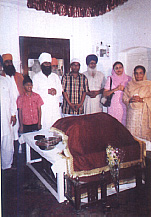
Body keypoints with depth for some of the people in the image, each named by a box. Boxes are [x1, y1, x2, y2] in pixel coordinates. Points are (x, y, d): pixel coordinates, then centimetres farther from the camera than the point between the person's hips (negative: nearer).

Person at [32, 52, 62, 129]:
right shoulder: (36, 77, 8)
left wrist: (55, 91, -11)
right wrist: (47, 91, -13)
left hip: (55, 108, 3)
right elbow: (34, 92, -3)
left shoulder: (55, 76, 19)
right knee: (43, 127, -8)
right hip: (43, 108, -3)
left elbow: (60, 91, 12)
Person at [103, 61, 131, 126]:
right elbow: (104, 94, 1)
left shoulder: (128, 79, 8)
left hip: (125, 106, 1)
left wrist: (124, 89, -7)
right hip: (113, 106, -1)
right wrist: (115, 89, -11)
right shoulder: (110, 79, 4)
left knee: (124, 123, -2)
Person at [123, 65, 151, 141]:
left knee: (144, 133, -5)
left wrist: (141, 99, -15)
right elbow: (124, 98, 10)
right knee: (132, 134, -1)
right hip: (132, 114, 2)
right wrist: (130, 100, -10)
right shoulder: (130, 85, 12)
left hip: (144, 113, -2)